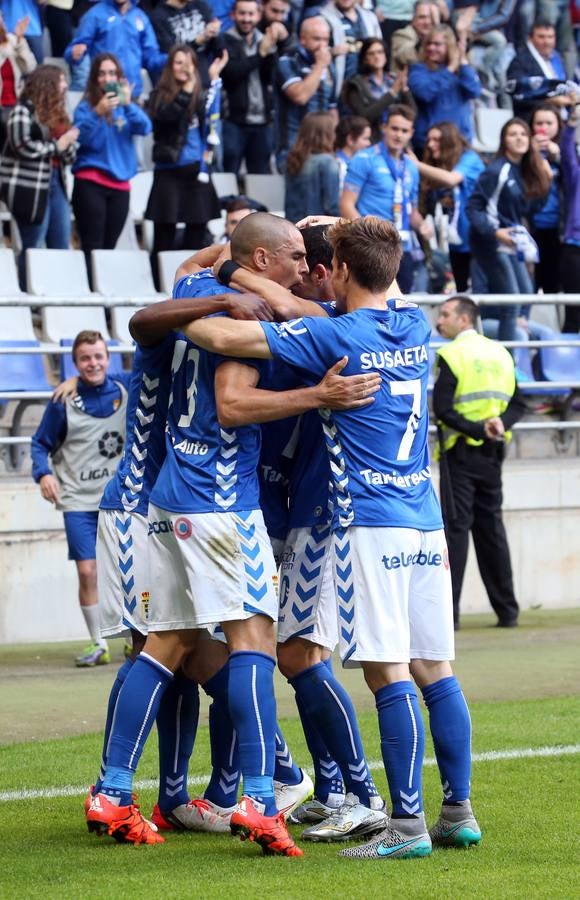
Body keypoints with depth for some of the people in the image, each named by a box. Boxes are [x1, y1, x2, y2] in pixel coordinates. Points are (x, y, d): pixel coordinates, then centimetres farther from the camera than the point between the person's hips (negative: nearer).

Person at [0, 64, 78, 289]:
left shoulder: (57, 113, 17)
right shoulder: (24, 111, -6)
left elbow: (69, 156, 19)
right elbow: (23, 146, -18)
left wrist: (69, 144, -3)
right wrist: (56, 145, -9)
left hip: (55, 183, 8)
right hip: (30, 187, -8)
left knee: (61, 248, 4)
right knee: (33, 247, -5)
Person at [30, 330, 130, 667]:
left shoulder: (126, 389, -1)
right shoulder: (64, 401, -5)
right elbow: (41, 443, 2)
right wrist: (44, 473, -15)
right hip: (79, 500, -2)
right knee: (88, 571, -8)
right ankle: (99, 645, 5)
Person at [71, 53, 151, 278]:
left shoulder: (125, 107, 11)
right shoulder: (86, 107, 1)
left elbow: (145, 128, -6)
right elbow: (83, 138, -13)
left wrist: (128, 104, -21)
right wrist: (97, 113, -27)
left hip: (120, 183, 4)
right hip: (91, 182, -4)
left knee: (109, 247, 6)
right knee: (91, 247, -11)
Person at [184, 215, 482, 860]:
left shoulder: (335, 336, -9)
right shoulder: (415, 326, 11)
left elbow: (226, 337, -13)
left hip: (371, 525, -7)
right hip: (426, 523, 7)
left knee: (388, 673, -8)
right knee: (434, 670, 9)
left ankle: (407, 825, -11)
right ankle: (458, 813, 11)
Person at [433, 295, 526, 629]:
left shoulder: (451, 355, -9)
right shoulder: (500, 353, 10)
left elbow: (443, 409, -17)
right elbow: (518, 403, 8)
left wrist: (478, 429, -14)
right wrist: (499, 423, -8)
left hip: (460, 451, -6)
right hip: (492, 454, 6)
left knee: (456, 527, -5)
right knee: (491, 526, 11)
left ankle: (449, 611, -8)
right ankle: (507, 610, 11)